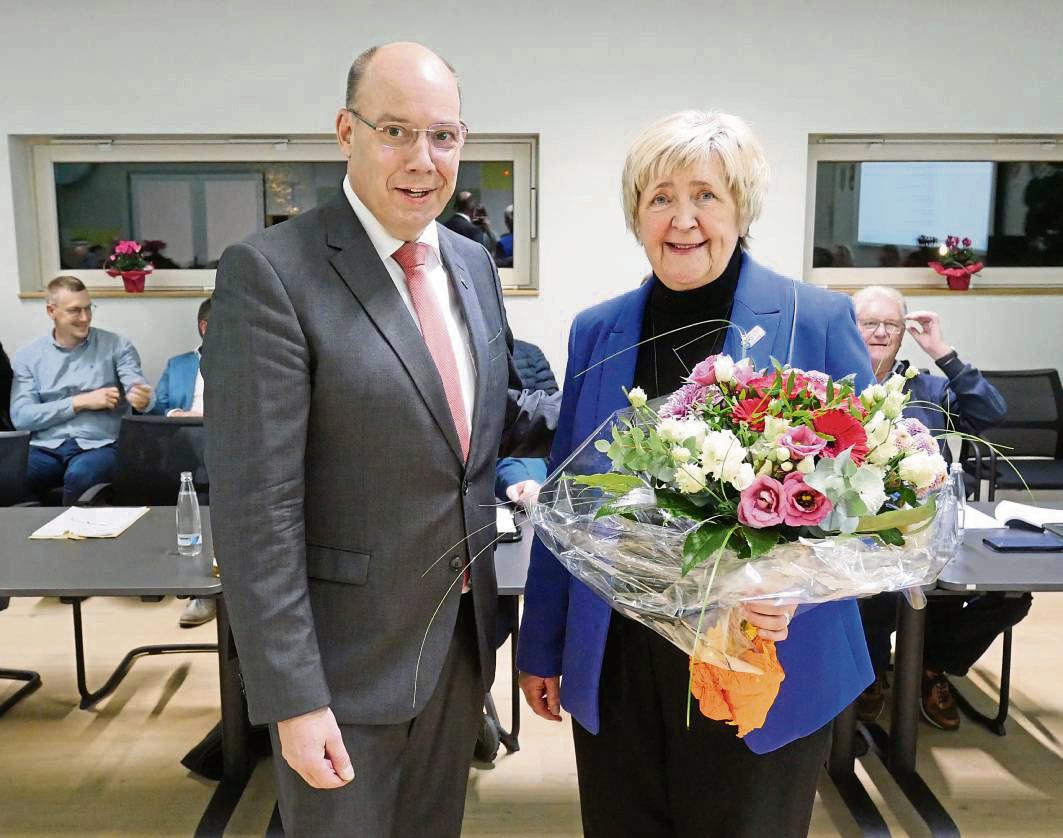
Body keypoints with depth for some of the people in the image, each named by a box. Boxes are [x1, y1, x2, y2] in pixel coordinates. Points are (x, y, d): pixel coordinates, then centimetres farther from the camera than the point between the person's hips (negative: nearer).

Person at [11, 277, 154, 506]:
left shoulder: (116, 346, 8)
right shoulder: (28, 356, 11)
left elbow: (141, 391, -4)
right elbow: (21, 416, 1)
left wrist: (142, 398, -29)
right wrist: (81, 402, -7)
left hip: (98, 446, -1)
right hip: (45, 449, 1)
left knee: (80, 475, -34)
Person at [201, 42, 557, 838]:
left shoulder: (473, 264, 4)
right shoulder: (270, 272, -18)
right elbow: (256, 509, -20)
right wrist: (293, 696, -18)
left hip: (464, 630, 6)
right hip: (347, 650, -6)